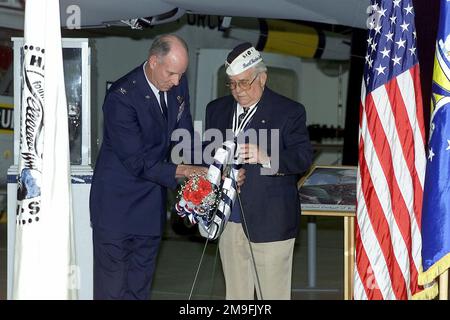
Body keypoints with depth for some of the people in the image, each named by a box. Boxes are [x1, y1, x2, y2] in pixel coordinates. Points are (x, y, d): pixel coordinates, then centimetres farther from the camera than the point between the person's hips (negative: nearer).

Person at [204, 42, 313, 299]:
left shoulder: (289, 112, -4)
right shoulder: (217, 109, 13)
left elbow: (304, 158, -11)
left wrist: (266, 158, -28)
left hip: (270, 222, -5)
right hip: (230, 221, 5)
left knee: (273, 295, -2)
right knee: (235, 294, 12)